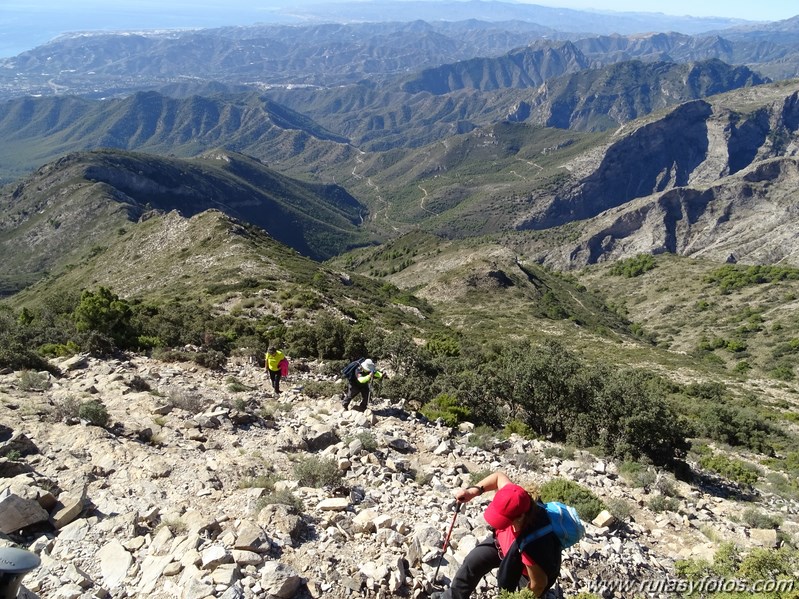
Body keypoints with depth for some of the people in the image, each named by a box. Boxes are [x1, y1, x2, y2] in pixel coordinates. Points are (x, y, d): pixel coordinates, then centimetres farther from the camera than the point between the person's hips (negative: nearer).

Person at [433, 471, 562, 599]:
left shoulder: (534, 545, -48)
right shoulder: (515, 501, -35)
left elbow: (538, 584, -30)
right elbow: (499, 477, -13)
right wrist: (473, 491, -24)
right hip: (504, 540, 6)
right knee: (472, 561, 9)